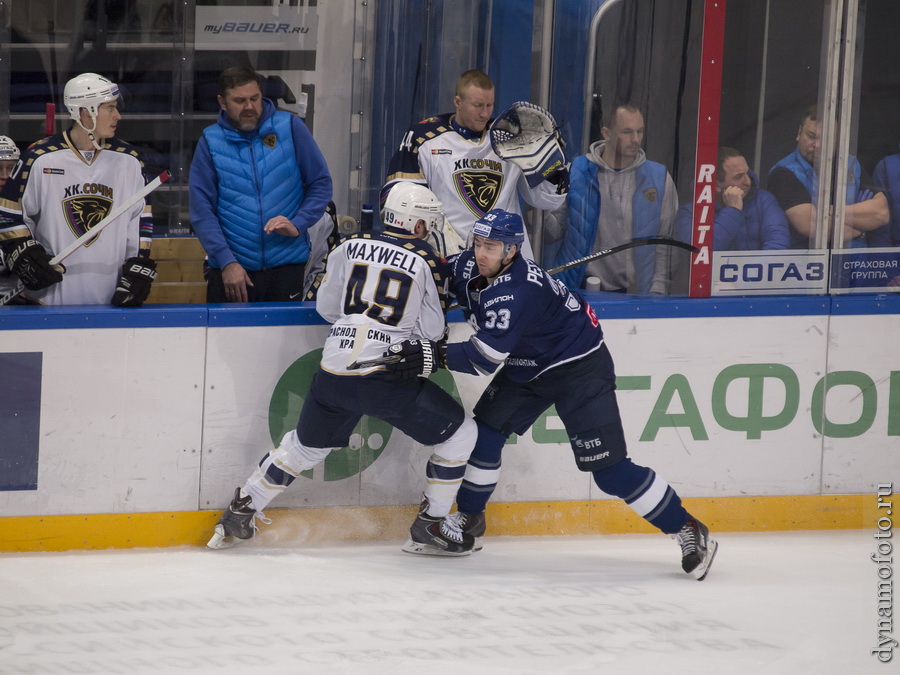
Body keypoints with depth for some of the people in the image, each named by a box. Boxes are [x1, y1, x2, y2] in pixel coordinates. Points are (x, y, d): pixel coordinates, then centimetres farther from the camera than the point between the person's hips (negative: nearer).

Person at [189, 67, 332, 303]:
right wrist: (226, 261, -12)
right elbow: (201, 210, -2)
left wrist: (297, 225, -12)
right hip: (229, 269, 0)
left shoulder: (291, 128, 1)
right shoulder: (211, 142, 1)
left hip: (286, 265, 0)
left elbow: (321, 184, 5)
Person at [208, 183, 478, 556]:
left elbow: (326, 307, 17)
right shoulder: (426, 261, 0)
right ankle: (430, 528, 11)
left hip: (335, 371, 5)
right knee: (459, 433, 11)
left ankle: (239, 514, 29)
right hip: (387, 376, -5)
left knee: (305, 444, 26)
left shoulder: (350, 246, 10)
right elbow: (432, 330, 2)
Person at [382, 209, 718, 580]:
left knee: (609, 469, -12)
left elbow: (486, 357, -40)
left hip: (580, 367, -9)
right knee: (484, 432, 0)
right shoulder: (469, 266, -9)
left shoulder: (518, 292, -35)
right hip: (526, 366, 9)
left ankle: (688, 531, -3)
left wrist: (433, 356, -46)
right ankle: (468, 522, 19)